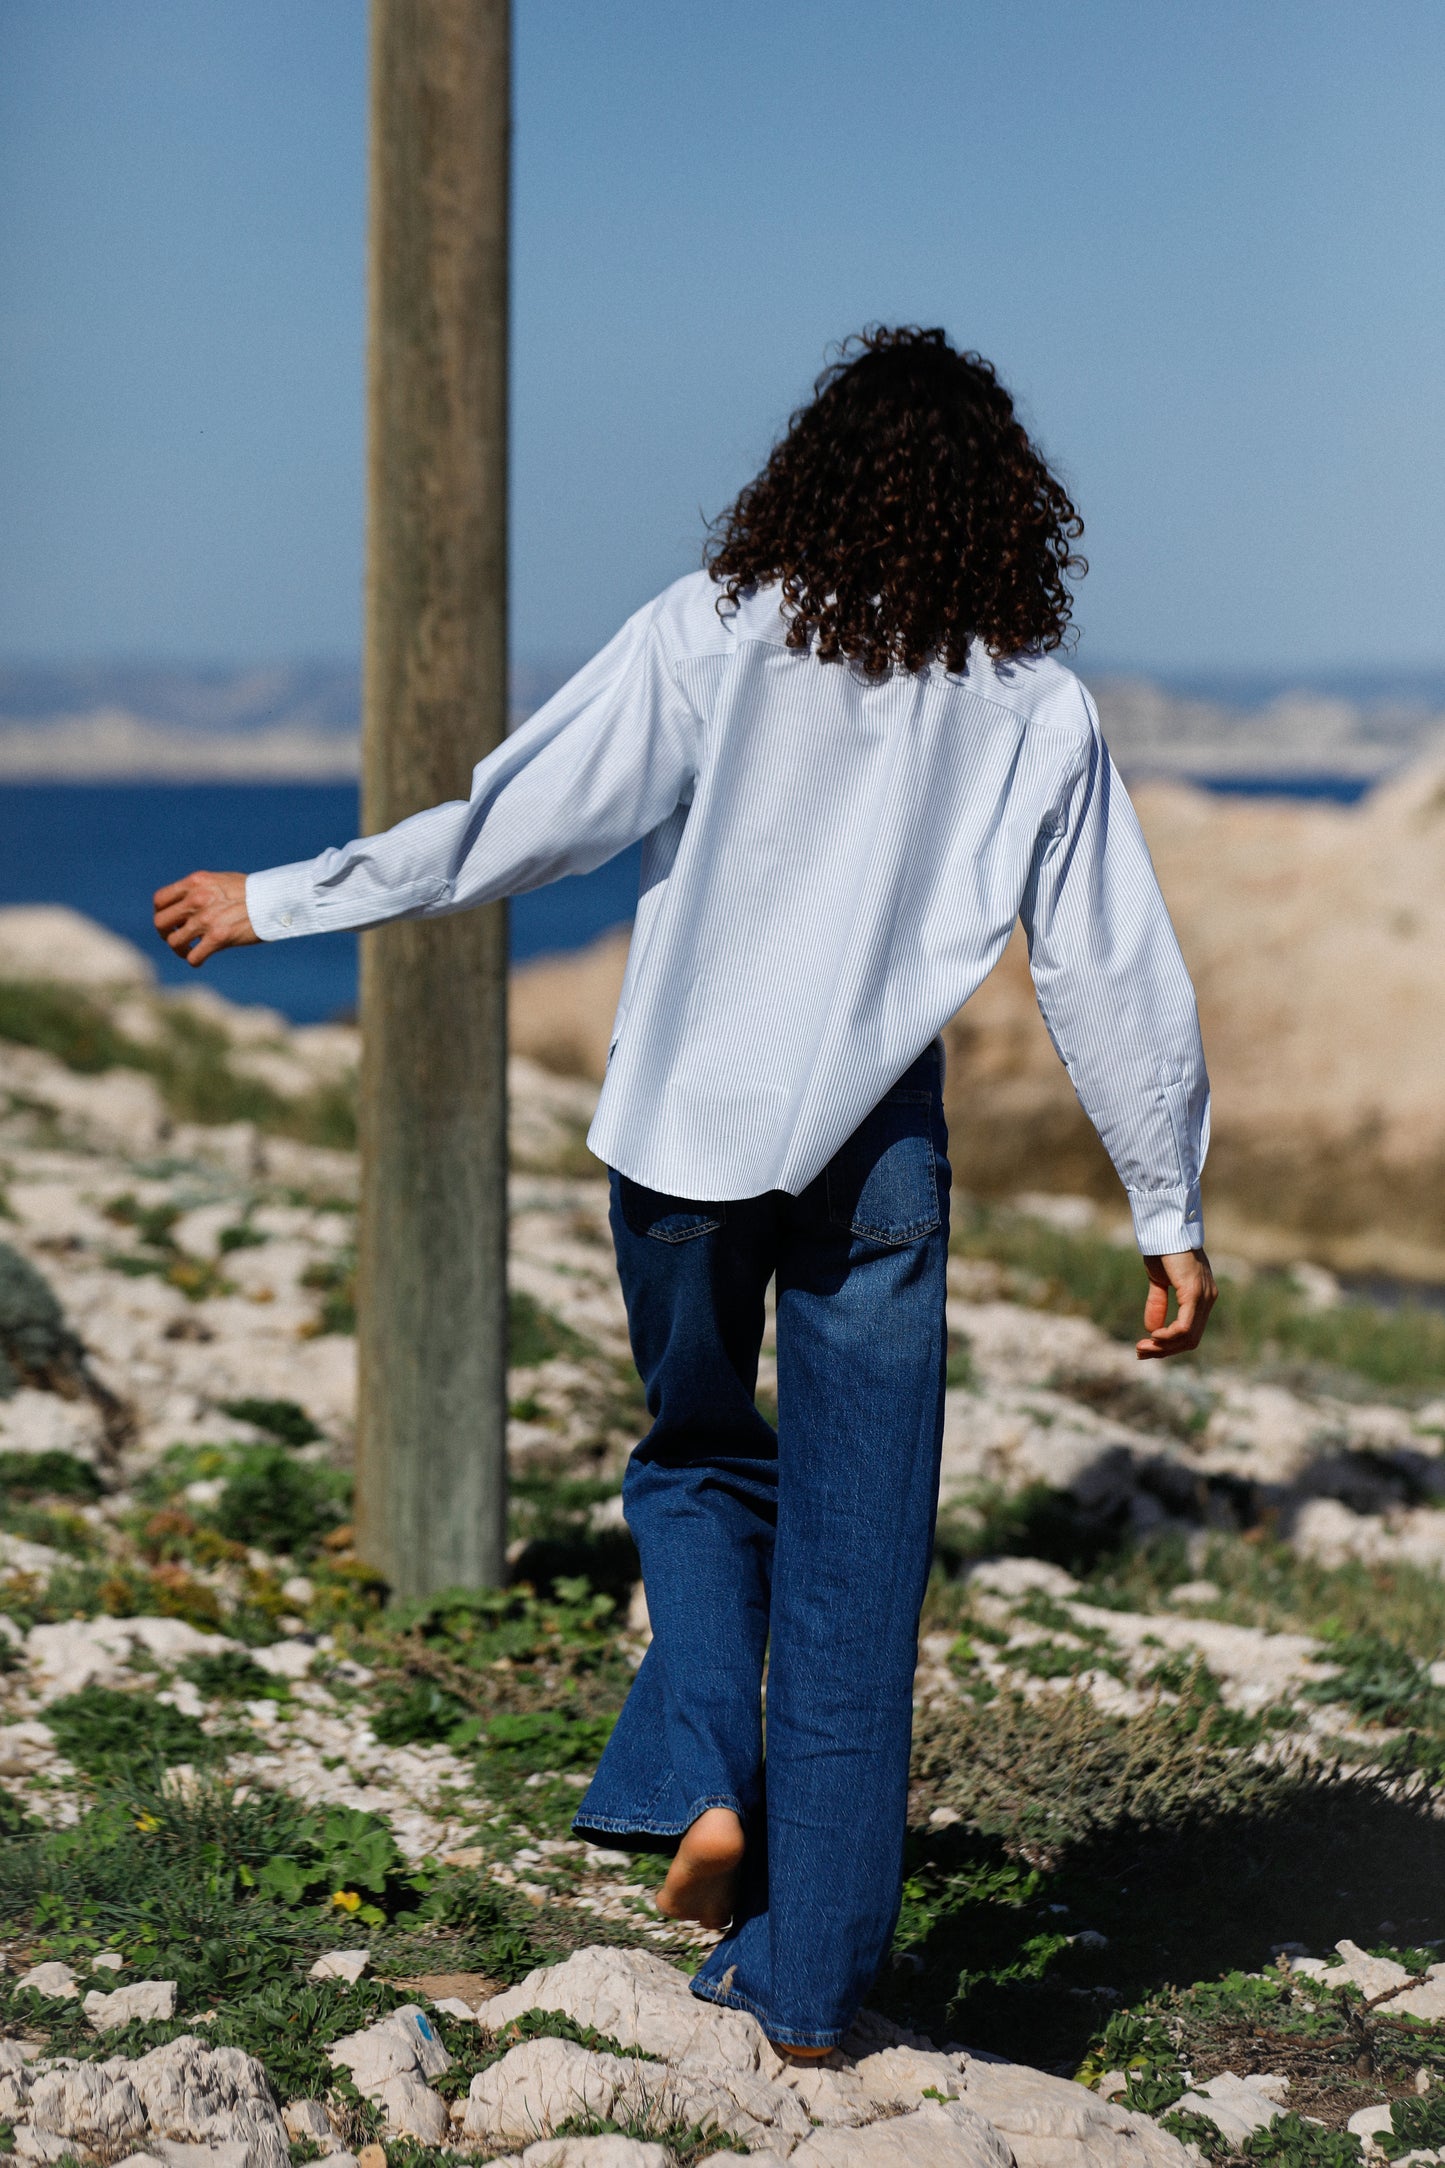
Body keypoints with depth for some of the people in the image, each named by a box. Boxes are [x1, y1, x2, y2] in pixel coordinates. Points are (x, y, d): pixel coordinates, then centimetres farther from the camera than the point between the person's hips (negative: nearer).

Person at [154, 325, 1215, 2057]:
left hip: (682, 1133, 0)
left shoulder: (710, 636, -6)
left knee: (701, 1460, 24)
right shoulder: (1034, 709, -1)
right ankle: (805, 1977, 12)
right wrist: (1169, 1215, 11)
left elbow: (513, 825, -9)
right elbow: (1115, 979, 2)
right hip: (876, 1157, 0)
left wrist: (279, 901, 1)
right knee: (851, 1554, 8)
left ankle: (698, 1782, 2)